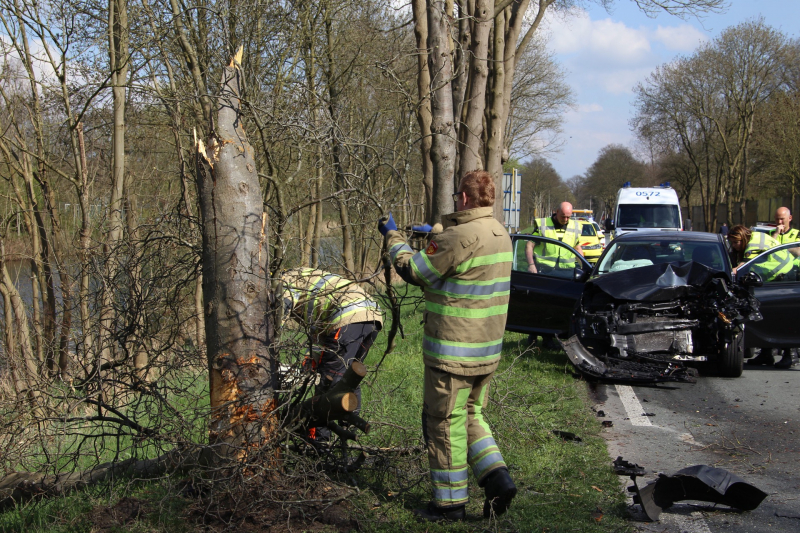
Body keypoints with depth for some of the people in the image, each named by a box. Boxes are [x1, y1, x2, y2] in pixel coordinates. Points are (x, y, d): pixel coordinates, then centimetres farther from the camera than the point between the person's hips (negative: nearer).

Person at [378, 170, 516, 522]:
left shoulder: (460, 237, -21)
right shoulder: (500, 234, 8)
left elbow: (412, 270, -11)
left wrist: (393, 236, 5)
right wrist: (433, 231, 34)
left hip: (453, 352, -9)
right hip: (487, 350, 9)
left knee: (444, 422, 4)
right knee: (470, 415, 22)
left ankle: (450, 502, 12)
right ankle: (497, 477, 10)